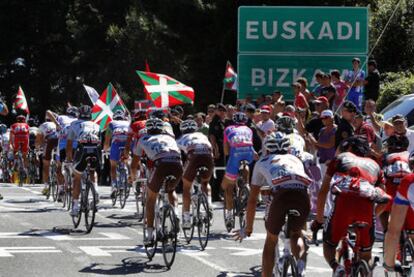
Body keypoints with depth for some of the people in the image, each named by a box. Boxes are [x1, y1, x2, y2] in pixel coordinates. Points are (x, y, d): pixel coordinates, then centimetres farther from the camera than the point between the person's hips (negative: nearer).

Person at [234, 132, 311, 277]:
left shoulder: (262, 162, 30)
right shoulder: (295, 159, 38)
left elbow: (252, 200, 30)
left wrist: (248, 229, 40)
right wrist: (303, 223, 58)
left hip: (281, 194, -2)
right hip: (303, 195, 2)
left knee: (271, 240, 20)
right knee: (296, 234, 28)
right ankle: (301, 264, 0)